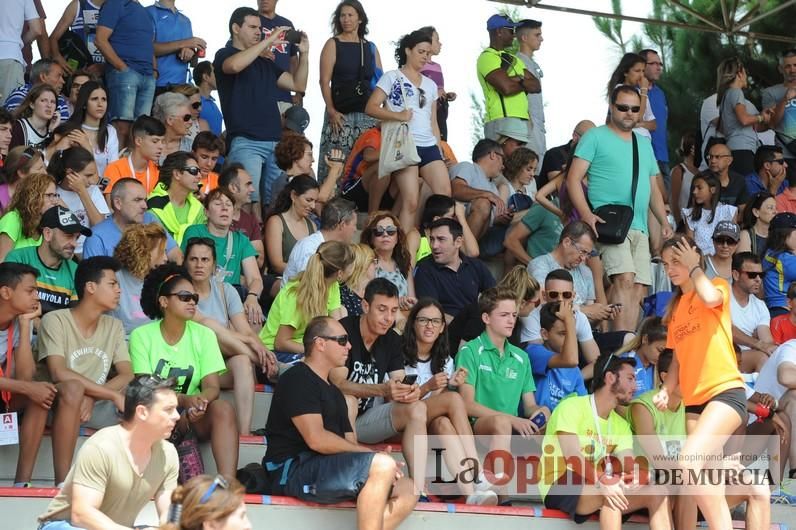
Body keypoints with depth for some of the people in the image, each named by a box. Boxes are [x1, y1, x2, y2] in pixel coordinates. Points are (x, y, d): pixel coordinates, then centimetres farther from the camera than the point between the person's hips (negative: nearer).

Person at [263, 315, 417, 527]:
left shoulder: (333, 391, 26)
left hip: (328, 468, 10)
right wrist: (372, 455, -11)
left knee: (407, 491, -1)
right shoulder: (298, 379, -5)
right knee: (383, 465, -27)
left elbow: (349, 443, 17)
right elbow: (316, 439, -17)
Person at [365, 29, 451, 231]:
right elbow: (371, 107, -3)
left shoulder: (430, 85, 22)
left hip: (429, 147, 6)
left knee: (445, 194, -12)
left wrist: (439, 151, 16)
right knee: (411, 201, -14)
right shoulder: (392, 78, 5)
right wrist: (397, 115, -16)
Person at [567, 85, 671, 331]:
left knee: (638, 289, 1)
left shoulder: (644, 144, 23)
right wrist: (587, 214, -19)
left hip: (640, 228, 7)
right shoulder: (595, 137, 3)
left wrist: (665, 223, 12)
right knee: (624, 279, -22)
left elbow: (653, 189, 27)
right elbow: (573, 179, -5)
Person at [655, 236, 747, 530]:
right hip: (694, 400, 8)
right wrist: (666, 390, 4)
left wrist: (694, 267, -8)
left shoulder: (718, 286, 1)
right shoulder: (676, 307, 19)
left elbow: (710, 298, -25)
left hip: (725, 391, -8)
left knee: (689, 462, -27)